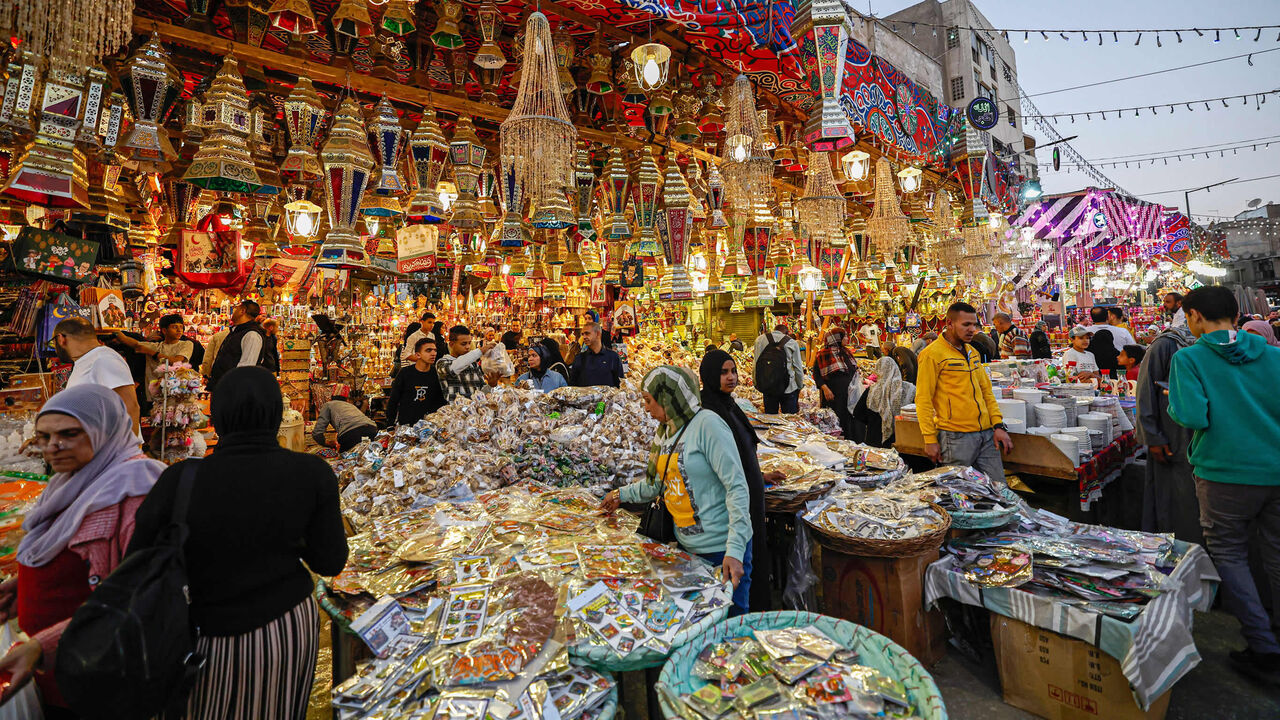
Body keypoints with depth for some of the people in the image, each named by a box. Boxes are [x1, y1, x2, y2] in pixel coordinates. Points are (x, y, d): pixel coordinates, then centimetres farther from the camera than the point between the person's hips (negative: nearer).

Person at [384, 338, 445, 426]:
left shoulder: (436, 374, 2)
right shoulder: (404, 373, -2)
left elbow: (441, 402, 9)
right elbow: (393, 401, 3)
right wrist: (390, 426, 1)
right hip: (405, 425, -1)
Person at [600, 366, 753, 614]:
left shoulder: (707, 424, -16)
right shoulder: (667, 431, 10)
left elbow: (737, 487, -19)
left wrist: (735, 550, -24)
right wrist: (621, 494, 29)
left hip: (722, 548, -7)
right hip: (686, 547, 7)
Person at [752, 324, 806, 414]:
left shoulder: (760, 339, 3)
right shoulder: (792, 343, 0)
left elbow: (756, 364, 2)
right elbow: (798, 368, 2)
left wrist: (756, 383, 12)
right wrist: (800, 386, 14)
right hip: (789, 388, -2)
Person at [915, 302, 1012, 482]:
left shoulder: (972, 352, 14)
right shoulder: (932, 354, -10)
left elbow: (986, 391, 19)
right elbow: (923, 399, -11)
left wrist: (998, 425, 9)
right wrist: (930, 439, -12)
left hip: (986, 434, 7)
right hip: (956, 437, -7)